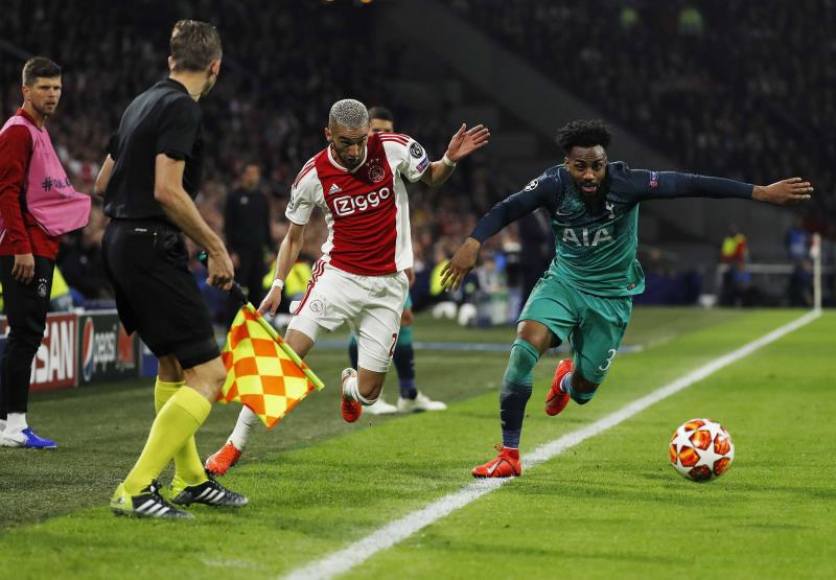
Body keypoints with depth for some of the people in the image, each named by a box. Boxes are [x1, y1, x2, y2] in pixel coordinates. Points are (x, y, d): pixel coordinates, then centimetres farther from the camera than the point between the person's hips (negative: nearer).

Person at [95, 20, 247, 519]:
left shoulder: (142, 103, 15)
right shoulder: (182, 108, -12)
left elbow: (104, 181, 21)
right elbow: (167, 190, -21)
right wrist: (216, 247, -14)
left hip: (121, 243, 10)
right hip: (153, 248, -10)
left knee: (173, 365, 23)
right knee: (208, 372, -10)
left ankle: (189, 479, 32)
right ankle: (135, 491, -16)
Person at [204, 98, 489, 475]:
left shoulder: (394, 148, -10)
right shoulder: (313, 176, -9)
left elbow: (431, 179, 10)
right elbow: (294, 235, 5)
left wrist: (449, 161, -12)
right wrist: (278, 285, -7)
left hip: (388, 284, 0)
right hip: (337, 274, 0)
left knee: (368, 392, -1)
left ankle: (349, 385, 40)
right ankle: (235, 445, -9)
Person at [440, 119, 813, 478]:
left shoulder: (626, 183, -22)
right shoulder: (554, 184, -17)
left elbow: (689, 185, -23)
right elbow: (506, 210, -8)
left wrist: (761, 192, -24)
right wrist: (473, 243, -26)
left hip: (611, 295, 0)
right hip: (563, 281, 0)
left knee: (583, 389, 5)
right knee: (525, 345, -26)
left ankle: (567, 381, 49)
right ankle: (509, 456, -18)